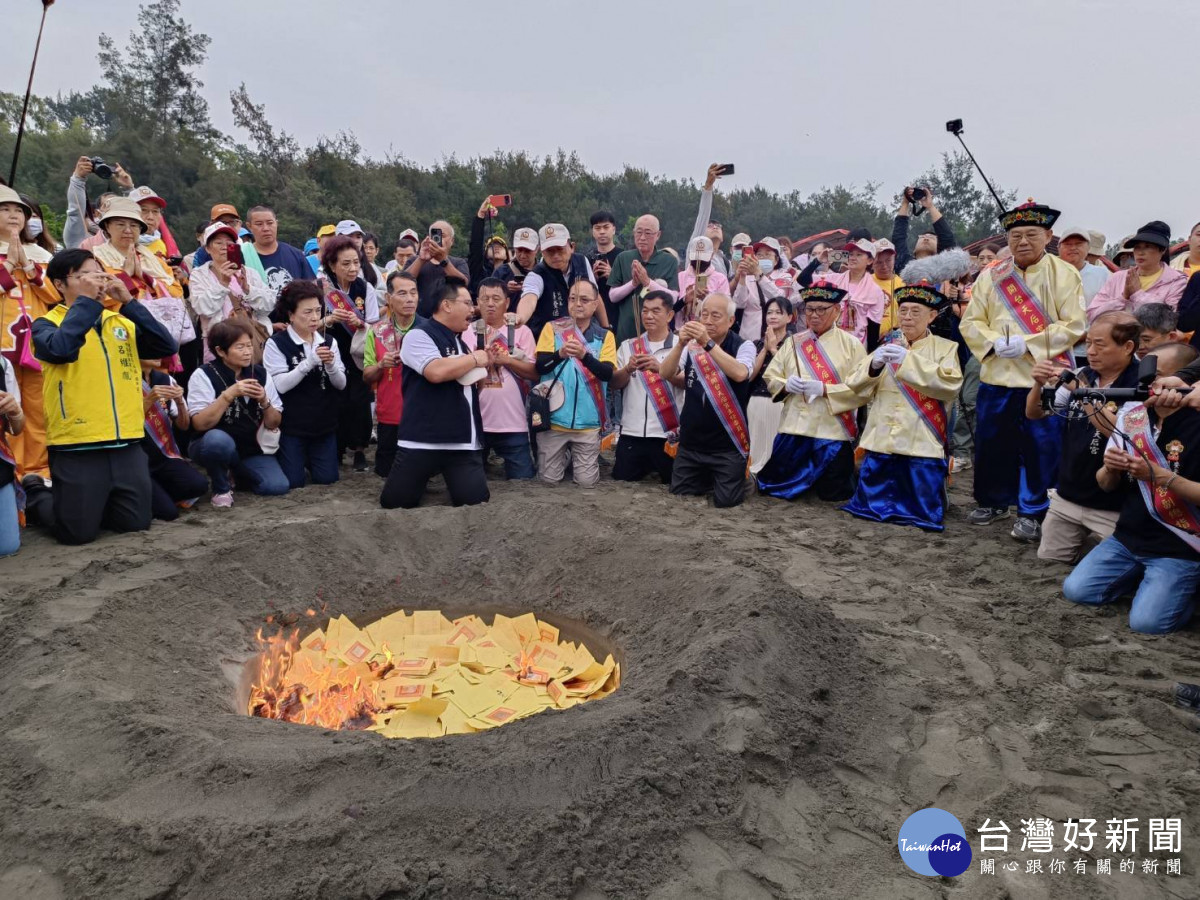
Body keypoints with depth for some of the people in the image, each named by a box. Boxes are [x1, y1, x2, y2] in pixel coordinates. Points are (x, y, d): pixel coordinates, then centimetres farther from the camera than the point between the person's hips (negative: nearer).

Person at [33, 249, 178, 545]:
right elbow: (61, 348, -23)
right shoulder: (46, 324, 0)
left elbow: (167, 346, -4)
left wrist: (128, 301, -9)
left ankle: (95, 505, 37)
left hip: (128, 445, 4)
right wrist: (86, 299, -16)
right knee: (78, 532, -1)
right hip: (77, 448, -4)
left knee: (136, 523, 7)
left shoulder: (122, 321, 12)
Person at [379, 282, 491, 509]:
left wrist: (485, 363, 7)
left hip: (465, 443, 6)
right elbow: (436, 372, -24)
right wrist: (474, 359, -9)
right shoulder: (419, 335, -6)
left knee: (477, 504, -5)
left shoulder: (461, 342, 19)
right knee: (395, 504, 3)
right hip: (423, 441, -6)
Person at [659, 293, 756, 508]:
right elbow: (665, 374, -9)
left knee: (725, 501, -4)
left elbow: (739, 374, -29)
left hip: (727, 443, -4)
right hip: (691, 441, 4)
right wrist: (681, 344, -24)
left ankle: (739, 475, 27)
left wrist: (708, 343, -34)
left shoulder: (743, 346, -8)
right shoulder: (692, 345, 2)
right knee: (679, 495, 9)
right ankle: (707, 479, 38)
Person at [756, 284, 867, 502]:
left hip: (833, 431, -3)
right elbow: (770, 378, 9)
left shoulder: (851, 344, -1)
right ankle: (804, 483, 37)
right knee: (771, 487, 7)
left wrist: (824, 389, -20)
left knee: (833, 494, 5)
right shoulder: (793, 342, 10)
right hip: (794, 428, 3)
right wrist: (785, 384, -13)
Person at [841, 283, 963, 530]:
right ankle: (883, 508, 33)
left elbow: (949, 387, -12)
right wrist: (873, 366, -15)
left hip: (923, 445, -3)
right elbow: (859, 390, 6)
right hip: (881, 443, 3)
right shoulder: (886, 348, 14)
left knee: (923, 514, -3)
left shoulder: (946, 348, 6)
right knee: (870, 506, 4)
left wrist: (908, 361, -20)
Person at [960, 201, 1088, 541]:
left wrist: (1027, 343, -19)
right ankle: (993, 501, 29)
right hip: (996, 376, 3)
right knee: (991, 443, 10)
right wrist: (994, 342, -15)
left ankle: (1033, 512, 14)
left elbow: (1073, 326, -8)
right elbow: (971, 322, 5)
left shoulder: (1064, 274, -1)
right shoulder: (991, 276, 6)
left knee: (1041, 448, 1)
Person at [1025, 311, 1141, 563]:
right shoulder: (1082, 375, 3)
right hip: (1066, 497, 6)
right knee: (1047, 564, 13)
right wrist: (1039, 384, -14)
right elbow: (1033, 413, 6)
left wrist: (1081, 391, -28)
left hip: (1113, 506, -5)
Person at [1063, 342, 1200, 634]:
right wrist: (1110, 468, -14)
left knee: (1146, 621, -17)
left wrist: (1157, 474, -25)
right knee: (1076, 590, -4)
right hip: (1128, 538, 5)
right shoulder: (1131, 414, 1)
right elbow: (1106, 485, 7)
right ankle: (1141, 575, 18)